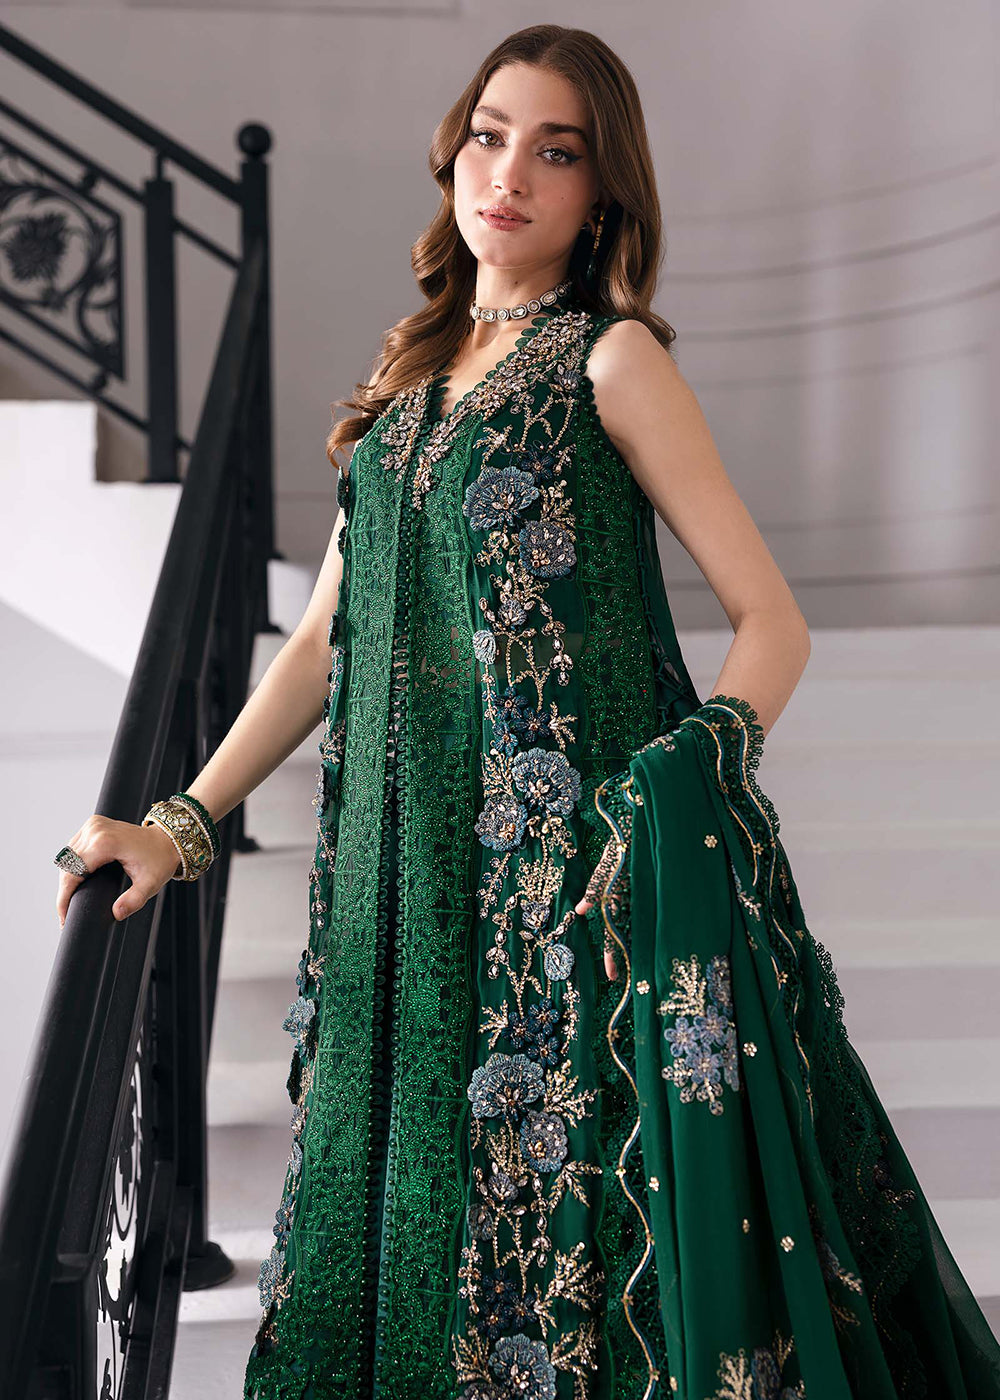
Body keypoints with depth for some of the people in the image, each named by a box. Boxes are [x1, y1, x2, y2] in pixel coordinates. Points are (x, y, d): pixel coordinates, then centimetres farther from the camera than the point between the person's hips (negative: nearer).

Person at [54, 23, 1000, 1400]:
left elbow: (773, 621, -5)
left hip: (577, 854, -5)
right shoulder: (412, 376, 14)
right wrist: (183, 823, 9)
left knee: (587, 1208, 2)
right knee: (415, 1214, 12)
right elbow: (326, 635, 15)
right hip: (416, 867, 6)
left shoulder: (612, 359, -2)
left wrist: (697, 781, -21)